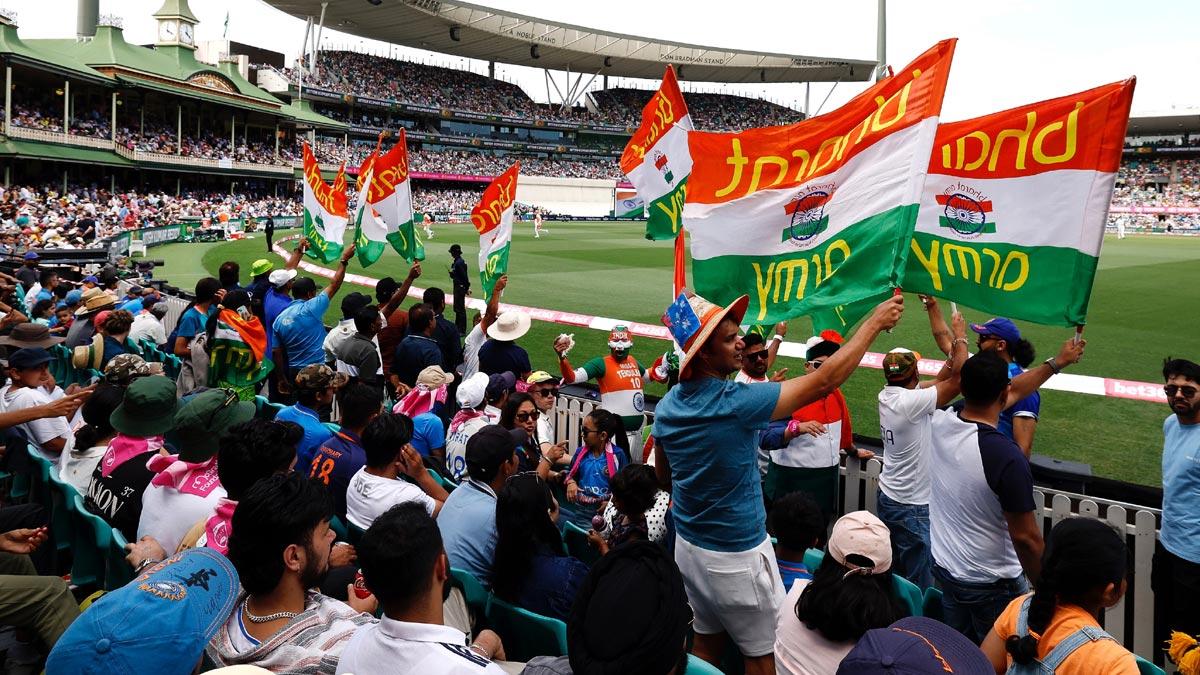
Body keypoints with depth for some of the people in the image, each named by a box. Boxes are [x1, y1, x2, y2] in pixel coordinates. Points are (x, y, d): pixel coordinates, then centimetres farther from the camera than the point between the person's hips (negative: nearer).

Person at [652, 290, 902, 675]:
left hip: (688, 544, 7)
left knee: (707, 642, 21)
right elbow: (824, 382, -22)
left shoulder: (667, 406, -4)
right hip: (736, 557, -7)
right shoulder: (736, 403, -27)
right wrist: (874, 323, -13)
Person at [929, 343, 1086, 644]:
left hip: (944, 568, 6)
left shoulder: (939, 423, -10)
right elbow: (1025, 537, -23)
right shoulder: (1006, 457, -31)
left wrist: (1057, 362, 18)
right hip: (992, 585, -6)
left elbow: (1014, 392, 7)